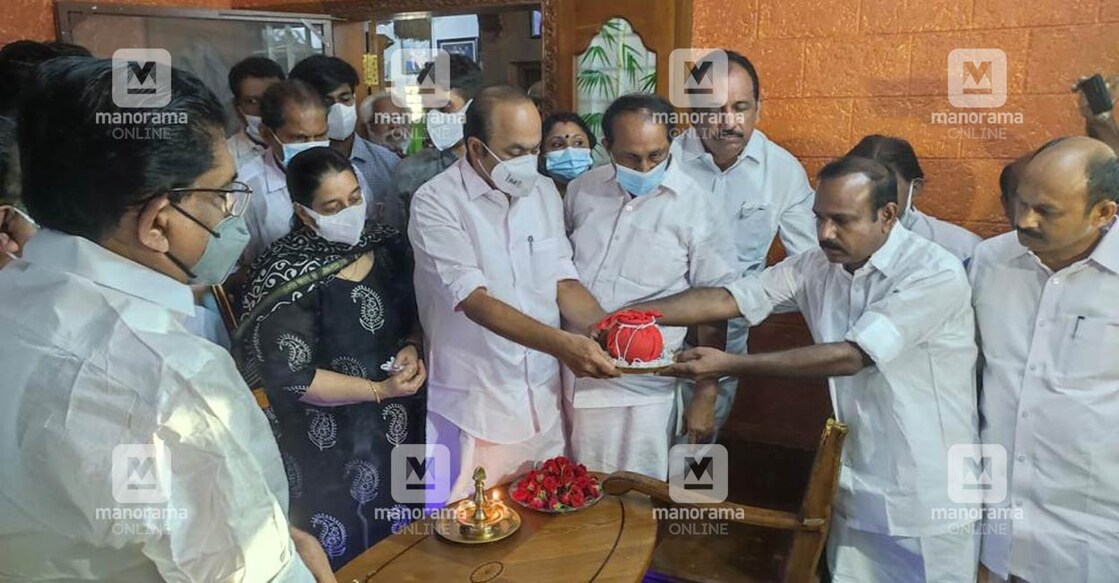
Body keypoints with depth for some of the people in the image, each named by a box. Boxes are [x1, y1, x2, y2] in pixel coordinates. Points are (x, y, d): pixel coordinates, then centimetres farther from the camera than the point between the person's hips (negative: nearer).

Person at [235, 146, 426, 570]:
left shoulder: (385, 243, -2)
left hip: (399, 424, 6)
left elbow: (414, 314, 11)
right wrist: (379, 390, -20)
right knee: (351, 553, 11)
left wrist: (412, 347, -10)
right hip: (332, 443, -5)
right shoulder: (290, 276, -19)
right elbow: (291, 376, -19)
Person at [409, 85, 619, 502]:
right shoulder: (436, 203, -13)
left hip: (543, 400, 5)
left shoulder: (544, 193, 5)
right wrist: (562, 344, -32)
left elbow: (564, 283, 3)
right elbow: (475, 301, -22)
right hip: (472, 406, -5)